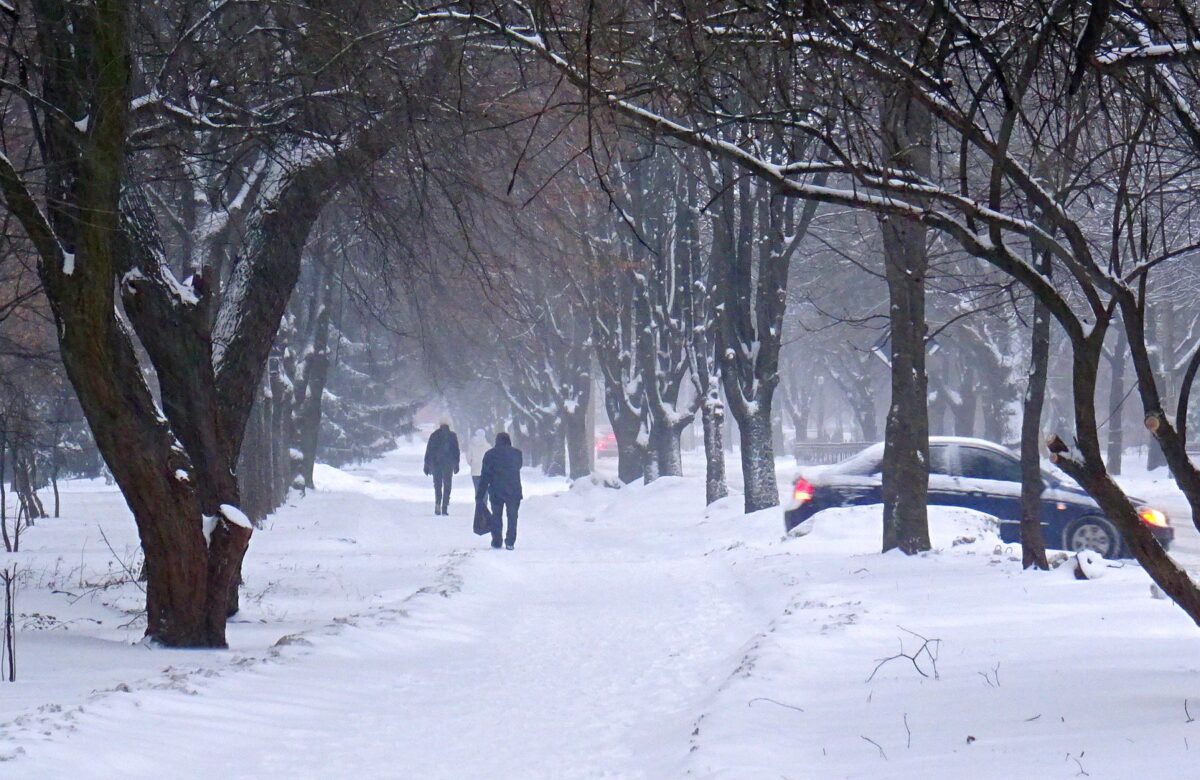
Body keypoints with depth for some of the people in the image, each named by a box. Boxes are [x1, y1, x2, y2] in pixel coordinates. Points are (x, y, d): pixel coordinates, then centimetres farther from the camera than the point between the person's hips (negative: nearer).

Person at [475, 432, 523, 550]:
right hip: (514, 490, 0)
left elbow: (485, 476, -1)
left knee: (496, 515, 10)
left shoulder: (490, 454, 1)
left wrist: (480, 496, 1)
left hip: (496, 491, 0)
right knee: (512, 516, 8)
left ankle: (496, 542, 7)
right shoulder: (516, 453, 4)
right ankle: (510, 542, 1)